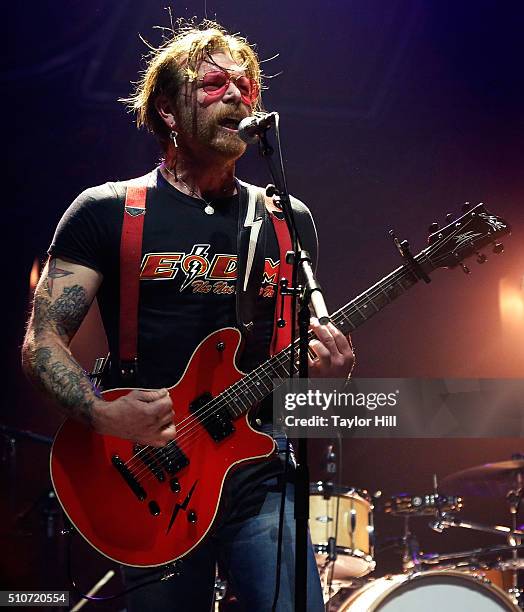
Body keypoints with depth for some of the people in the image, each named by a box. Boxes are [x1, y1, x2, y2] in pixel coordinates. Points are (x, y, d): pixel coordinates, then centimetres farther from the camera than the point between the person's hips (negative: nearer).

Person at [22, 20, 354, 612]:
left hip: (256, 470, 2)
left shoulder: (287, 221, 11)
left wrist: (328, 366, -5)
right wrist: (104, 413, -20)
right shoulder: (105, 212, 1)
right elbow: (41, 341, -1)